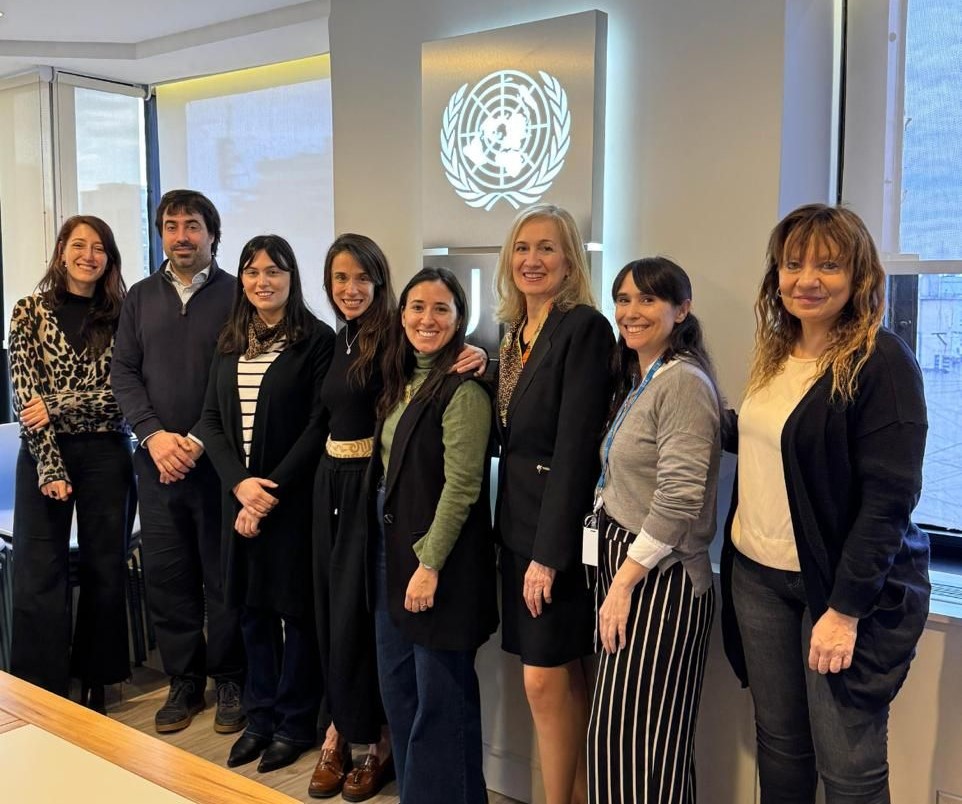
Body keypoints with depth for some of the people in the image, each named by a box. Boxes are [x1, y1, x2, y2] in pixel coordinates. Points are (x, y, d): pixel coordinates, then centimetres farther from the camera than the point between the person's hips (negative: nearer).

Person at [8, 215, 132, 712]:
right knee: (40, 575, 1)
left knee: (105, 568, 7)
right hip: (43, 454, -1)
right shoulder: (30, 311, 1)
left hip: (105, 454, 1)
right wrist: (51, 467, -13)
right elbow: (25, 394, -6)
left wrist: (57, 404, -14)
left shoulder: (120, 316, 4)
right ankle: (44, 691, 12)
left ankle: (95, 681, 22)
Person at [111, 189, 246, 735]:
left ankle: (230, 680, 19)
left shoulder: (235, 295, -1)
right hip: (157, 459, 4)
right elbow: (123, 372, 7)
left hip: (217, 459, -4)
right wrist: (154, 434, -7)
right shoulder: (141, 296, 12)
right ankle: (185, 682, 23)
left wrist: (200, 440, -13)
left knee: (224, 575, 3)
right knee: (167, 575, 9)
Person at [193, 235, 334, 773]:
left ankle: (295, 723, 21)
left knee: (297, 607, 5)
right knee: (252, 607, 13)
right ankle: (261, 717, 28)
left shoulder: (317, 339, -7)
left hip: (295, 496, -5)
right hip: (240, 494, 5)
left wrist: (272, 488, -14)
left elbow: (319, 425, -11)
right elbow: (212, 420, 7)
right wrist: (240, 484, -8)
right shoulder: (230, 343, 11)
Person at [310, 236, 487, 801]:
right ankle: (343, 729, 26)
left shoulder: (394, 336, -10)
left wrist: (476, 357, -36)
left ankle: (376, 739, 16)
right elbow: (326, 415, 14)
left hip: (374, 484, -7)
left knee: (359, 611, -1)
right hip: (331, 481, 7)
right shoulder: (338, 340, 10)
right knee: (332, 608, 11)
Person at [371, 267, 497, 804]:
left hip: (441, 561, -9)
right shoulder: (402, 383, 11)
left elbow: (461, 486, -19)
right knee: (397, 687, 17)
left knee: (441, 695, 4)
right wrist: (400, 554, 9)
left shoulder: (463, 389, -15)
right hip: (393, 549, 9)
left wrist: (429, 564, -18)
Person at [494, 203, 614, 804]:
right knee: (563, 674, 15)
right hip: (518, 520, 8)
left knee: (546, 677, -1)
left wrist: (549, 552, -20)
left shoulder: (584, 327, -14)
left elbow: (575, 449, -19)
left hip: (560, 527, -8)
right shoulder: (515, 331, 11)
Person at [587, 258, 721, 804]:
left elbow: (681, 498, -21)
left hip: (660, 579, -9)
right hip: (626, 565, 9)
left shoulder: (683, 382, -15)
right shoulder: (637, 382, 14)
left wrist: (623, 583, -18)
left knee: (635, 737, -2)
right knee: (628, 735, 15)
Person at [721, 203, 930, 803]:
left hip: (840, 581, -6)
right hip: (757, 575, 6)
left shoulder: (881, 361, -13)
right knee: (779, 744, 15)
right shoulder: (777, 355, 9)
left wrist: (846, 608, -19)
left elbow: (889, 497, -17)